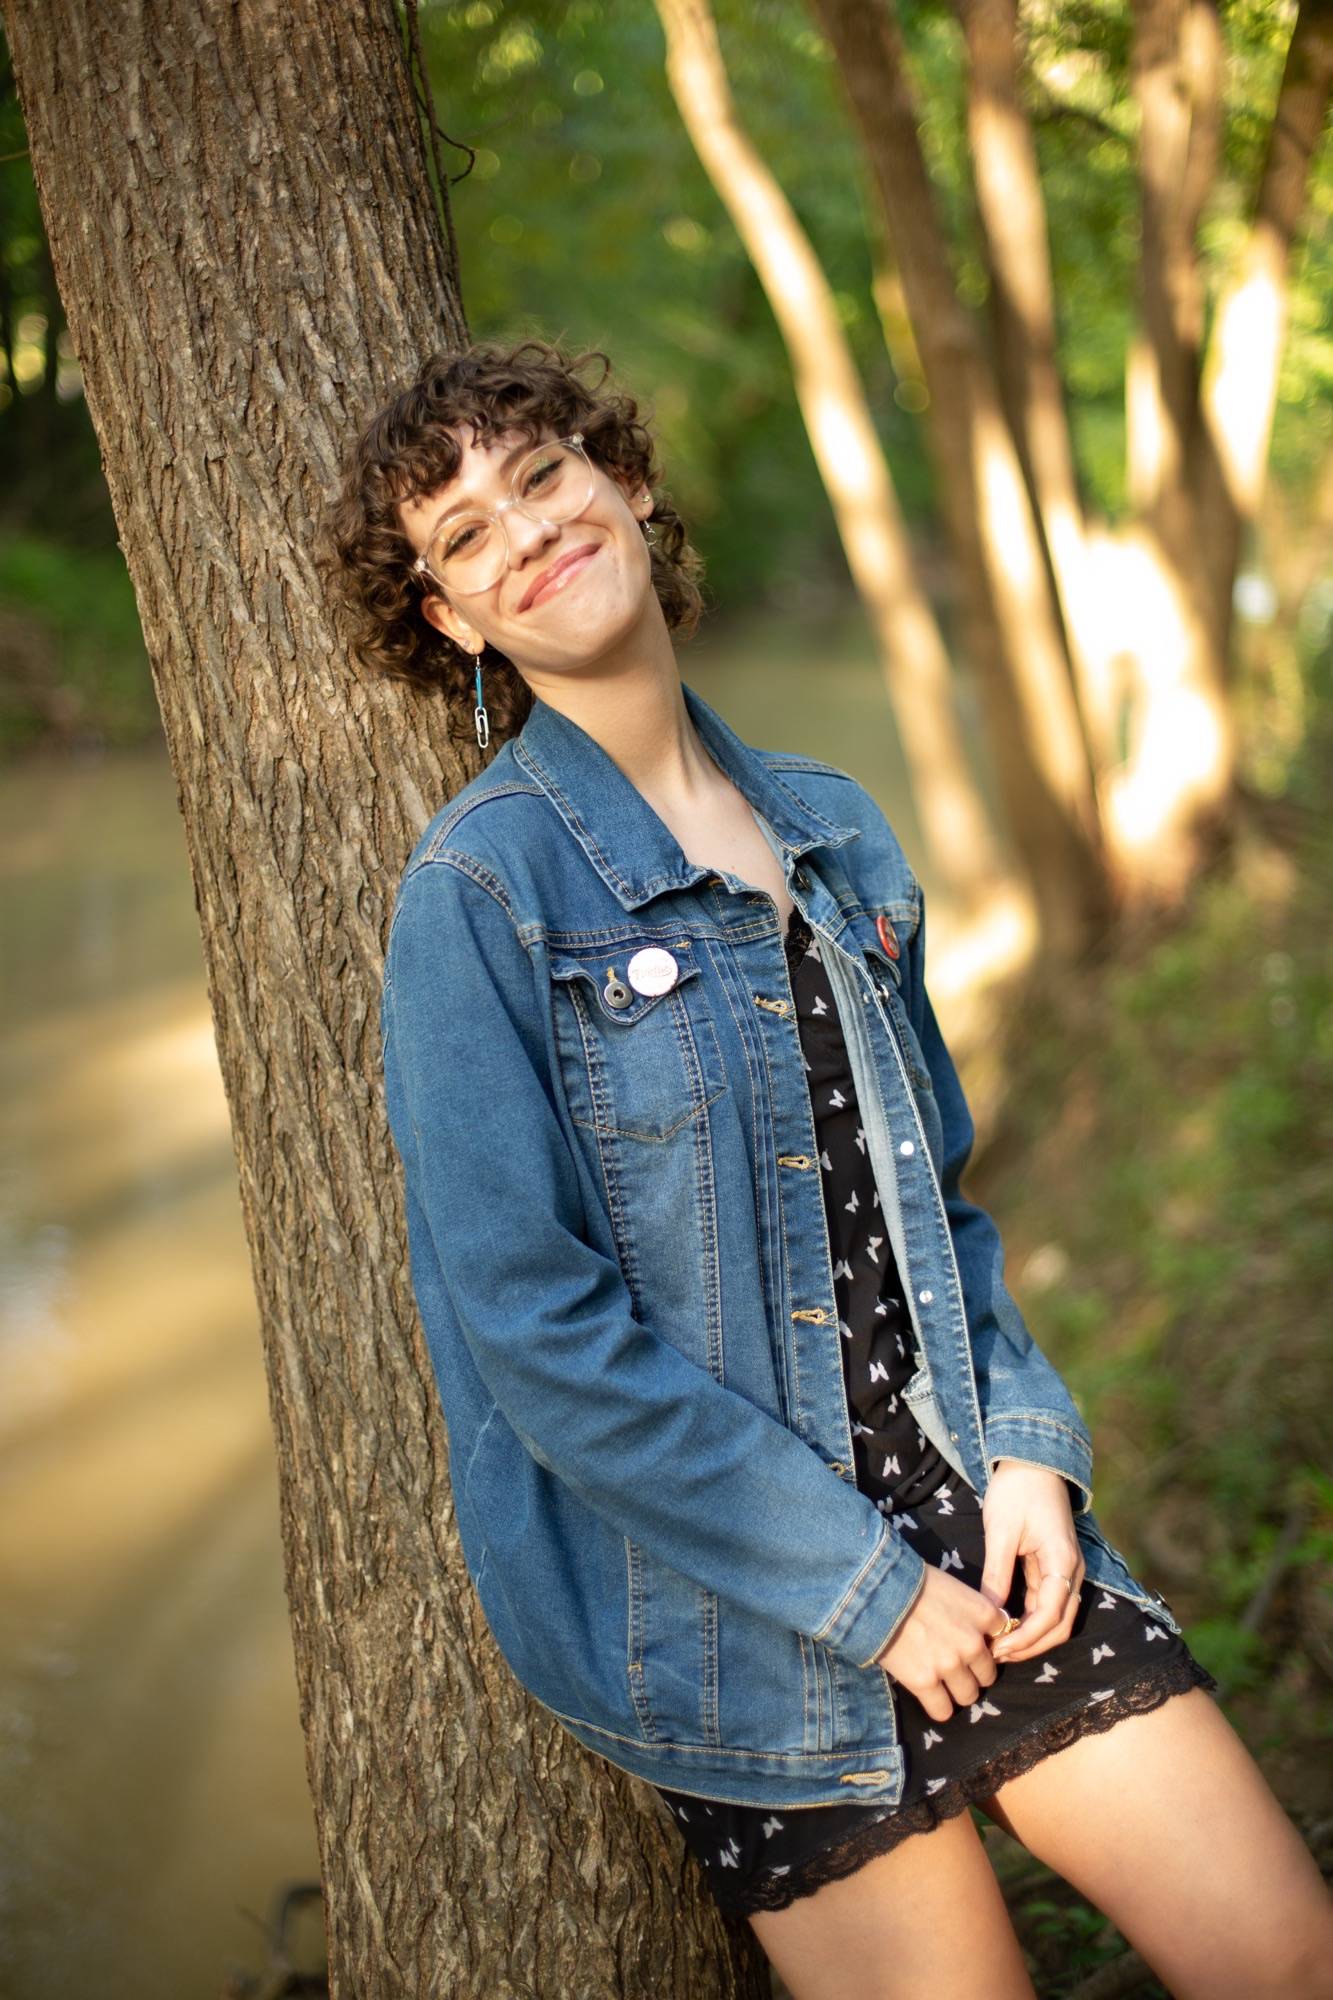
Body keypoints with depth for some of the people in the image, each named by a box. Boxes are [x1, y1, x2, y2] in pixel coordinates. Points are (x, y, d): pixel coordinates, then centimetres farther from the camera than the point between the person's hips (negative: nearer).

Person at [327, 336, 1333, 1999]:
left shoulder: (833, 831, 7)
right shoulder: (476, 893, -11)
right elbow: (537, 1327, -15)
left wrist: (1025, 1441, -1)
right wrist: (863, 1584, -14)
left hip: (972, 1530, 5)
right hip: (736, 1600, -5)